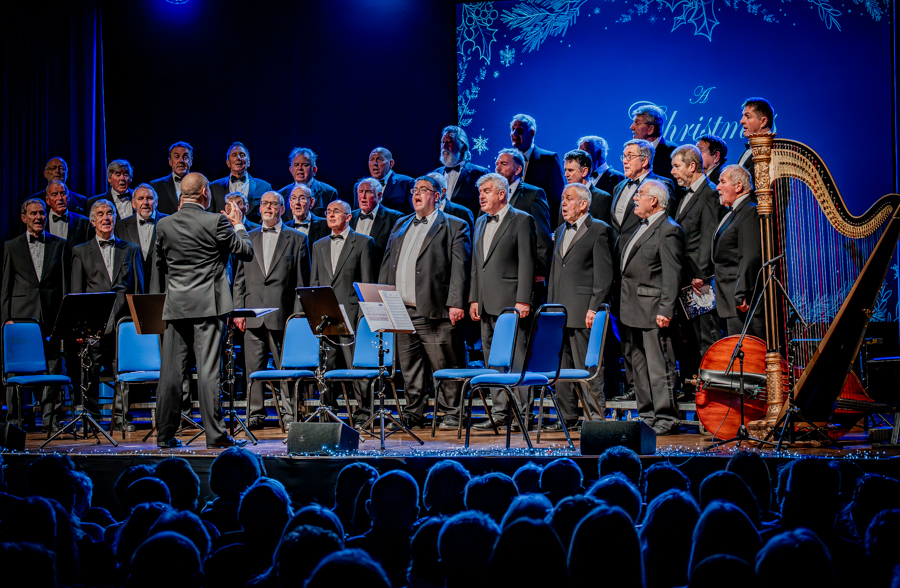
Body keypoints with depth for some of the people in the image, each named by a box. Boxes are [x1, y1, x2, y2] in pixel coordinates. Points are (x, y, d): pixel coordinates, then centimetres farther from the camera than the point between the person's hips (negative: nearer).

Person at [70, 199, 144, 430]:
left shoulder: (130, 250, 16)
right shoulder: (81, 252, 13)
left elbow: (138, 288, 13)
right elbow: (76, 292, 9)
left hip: (122, 319, 1)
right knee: (91, 371, -2)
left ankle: (120, 418, 4)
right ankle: (92, 418, 7)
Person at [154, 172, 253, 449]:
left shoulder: (164, 225, 4)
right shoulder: (216, 221, -8)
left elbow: (162, 266, 15)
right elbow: (247, 252, 0)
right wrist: (237, 224, 14)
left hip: (175, 306, 4)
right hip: (207, 305, -4)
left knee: (170, 371, 6)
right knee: (208, 370, -4)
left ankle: (165, 434, 10)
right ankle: (215, 434, -2)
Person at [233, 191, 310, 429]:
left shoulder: (297, 239, 7)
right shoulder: (248, 238, 15)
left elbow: (301, 282, 3)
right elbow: (239, 279, 14)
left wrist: (298, 314, -5)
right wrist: (238, 310, 4)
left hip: (282, 312, -3)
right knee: (253, 367, 4)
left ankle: (289, 412, 6)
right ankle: (255, 413, 11)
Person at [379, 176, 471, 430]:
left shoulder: (454, 226, 2)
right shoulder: (401, 225, 21)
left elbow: (459, 268, -6)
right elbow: (387, 264, 21)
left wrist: (455, 303, -16)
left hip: (434, 311, -6)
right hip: (402, 311, 6)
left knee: (445, 366, -1)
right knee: (409, 368, 10)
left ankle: (451, 413, 10)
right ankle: (414, 413, 19)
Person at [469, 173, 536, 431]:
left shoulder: (521, 220, -3)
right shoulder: (480, 223, 19)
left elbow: (527, 262, -9)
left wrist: (523, 300, -15)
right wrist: (474, 299, 13)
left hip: (510, 303, -7)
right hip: (487, 304, 8)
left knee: (516, 358, -7)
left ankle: (524, 413, -3)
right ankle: (499, 413, 14)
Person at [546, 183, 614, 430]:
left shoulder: (599, 230, -4)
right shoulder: (560, 231, 20)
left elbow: (604, 274, -9)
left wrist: (594, 308, -15)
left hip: (584, 311, -8)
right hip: (560, 312, 8)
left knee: (589, 367, -5)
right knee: (562, 367, 9)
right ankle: (567, 417, 16)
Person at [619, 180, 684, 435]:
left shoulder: (669, 231, -10)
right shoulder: (642, 228, 19)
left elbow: (672, 275, -16)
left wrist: (665, 310, -21)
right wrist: (623, 306, 17)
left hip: (652, 311, -10)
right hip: (633, 312, 10)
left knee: (659, 366, -6)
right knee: (639, 365, 14)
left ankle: (666, 419, 0)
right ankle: (647, 415, 22)